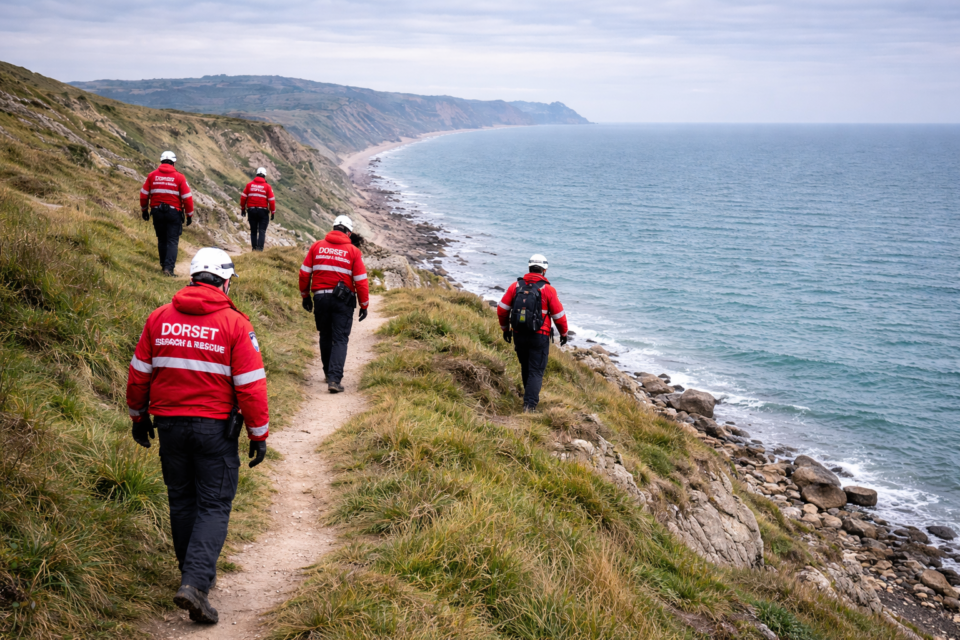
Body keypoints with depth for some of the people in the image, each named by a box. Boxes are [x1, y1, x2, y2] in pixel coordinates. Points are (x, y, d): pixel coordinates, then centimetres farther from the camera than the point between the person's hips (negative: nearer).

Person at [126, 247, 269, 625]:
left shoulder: (160, 318, 2)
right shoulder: (234, 324, -10)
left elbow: (139, 374, 8)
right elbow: (251, 385, -11)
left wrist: (139, 416, 22)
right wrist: (259, 435, -3)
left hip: (170, 424, 4)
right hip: (215, 425, -4)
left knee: (182, 500, 17)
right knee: (214, 506, 2)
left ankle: (197, 574, 29)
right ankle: (195, 582, -13)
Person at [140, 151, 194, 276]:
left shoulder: (152, 176, 1)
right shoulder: (179, 177, -6)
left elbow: (144, 194, 6)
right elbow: (187, 197, -7)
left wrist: (144, 210, 21)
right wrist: (189, 215, 3)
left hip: (157, 212, 3)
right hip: (174, 213, -3)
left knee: (162, 240, 17)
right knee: (172, 241, 0)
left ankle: (164, 265, 25)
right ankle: (169, 267, -13)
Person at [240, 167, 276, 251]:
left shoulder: (249, 184, 2)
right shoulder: (267, 186, -4)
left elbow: (243, 197, 5)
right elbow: (272, 200, -5)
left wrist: (243, 208, 15)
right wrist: (273, 212, 3)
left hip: (251, 210, 2)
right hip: (263, 211, -2)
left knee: (253, 231, 12)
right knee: (262, 231, -2)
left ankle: (254, 248, 12)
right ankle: (260, 248, -16)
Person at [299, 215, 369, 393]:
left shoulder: (317, 246, 3)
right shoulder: (353, 251, -4)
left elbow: (304, 273, 5)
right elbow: (361, 281, -5)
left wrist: (305, 295, 18)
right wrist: (364, 305, 4)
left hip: (320, 298, 3)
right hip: (343, 299, -3)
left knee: (325, 337, 19)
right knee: (340, 339, 0)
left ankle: (329, 373, 31)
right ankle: (334, 379, -12)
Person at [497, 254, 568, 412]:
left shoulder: (515, 286, 1)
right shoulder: (548, 289, -7)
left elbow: (502, 309, 3)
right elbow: (559, 314, -3)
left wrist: (505, 328, 18)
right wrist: (564, 333, 13)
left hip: (519, 335, 4)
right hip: (539, 336, -3)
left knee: (526, 367, 21)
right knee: (536, 370, 1)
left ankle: (530, 397, 36)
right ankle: (530, 403, -12)